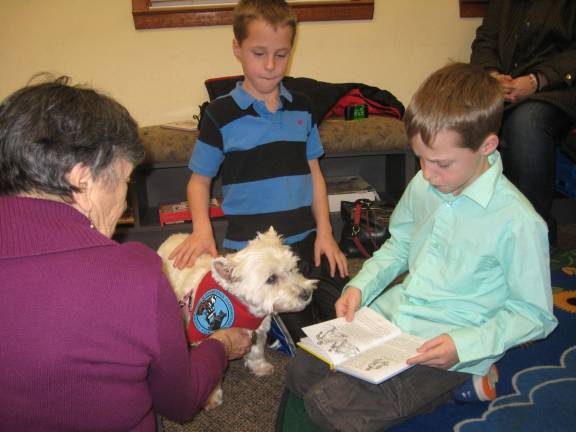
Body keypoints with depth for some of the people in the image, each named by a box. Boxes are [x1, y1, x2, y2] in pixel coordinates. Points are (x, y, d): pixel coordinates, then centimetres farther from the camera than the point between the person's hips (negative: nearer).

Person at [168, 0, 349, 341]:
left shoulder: (302, 108, 7)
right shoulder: (221, 114, -6)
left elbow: (313, 172, 10)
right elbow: (200, 179, 1)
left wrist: (324, 232, 4)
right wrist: (202, 230, -13)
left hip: (304, 242, 5)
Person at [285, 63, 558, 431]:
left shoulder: (517, 221, -19)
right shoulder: (422, 185, 0)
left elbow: (534, 314, -10)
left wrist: (464, 345, -23)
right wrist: (361, 287, 1)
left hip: (446, 350, -7)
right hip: (390, 317, 8)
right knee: (300, 371, 5)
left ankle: (461, 383, 1)